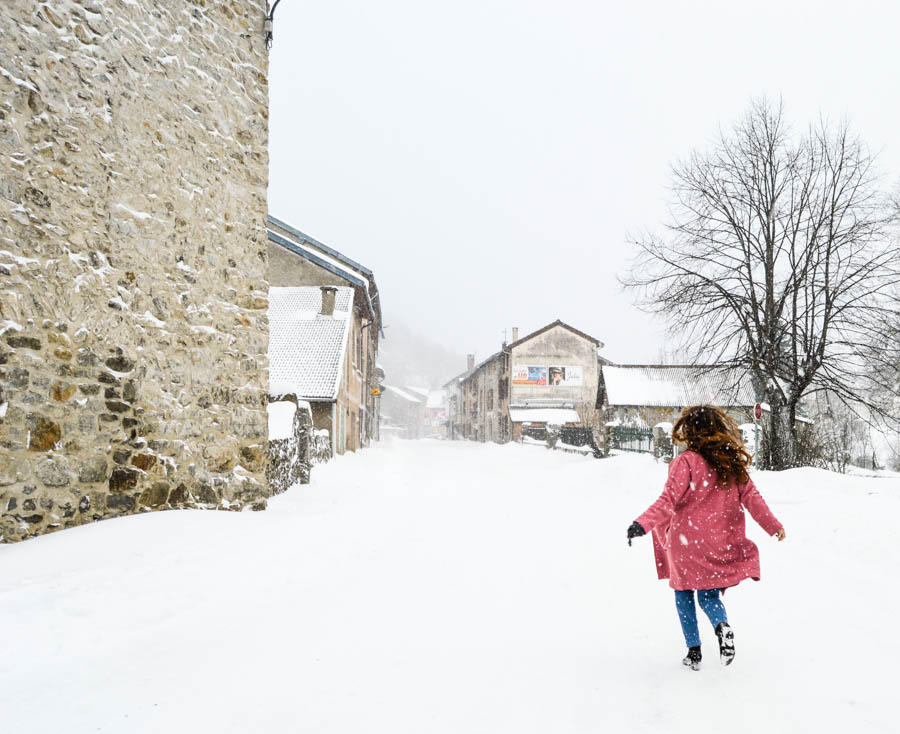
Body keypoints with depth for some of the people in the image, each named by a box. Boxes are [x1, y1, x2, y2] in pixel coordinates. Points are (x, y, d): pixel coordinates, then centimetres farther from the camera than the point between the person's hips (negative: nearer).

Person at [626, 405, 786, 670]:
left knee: (684, 592, 15)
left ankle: (694, 650, 14)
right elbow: (751, 497, 6)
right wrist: (774, 526, 16)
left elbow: (669, 500, -23)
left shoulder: (685, 462, -15)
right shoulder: (733, 463, 1)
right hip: (721, 544, 4)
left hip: (687, 542, -4)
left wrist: (643, 523, -27)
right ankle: (722, 625, -15)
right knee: (709, 593, 16)